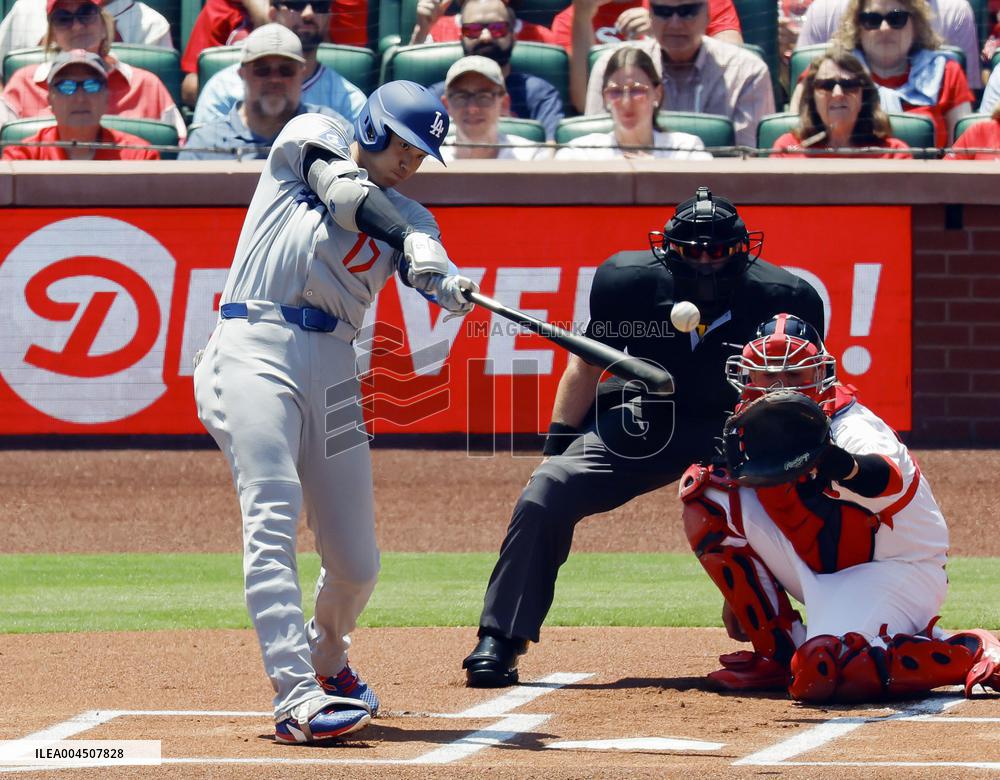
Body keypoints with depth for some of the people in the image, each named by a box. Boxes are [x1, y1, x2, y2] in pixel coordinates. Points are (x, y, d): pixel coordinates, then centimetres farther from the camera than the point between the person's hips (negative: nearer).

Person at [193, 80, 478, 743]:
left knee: (356, 562, 4)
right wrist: (405, 232, -21)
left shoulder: (408, 217, 19)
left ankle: (328, 662, 37)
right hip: (255, 347, -5)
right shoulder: (310, 139, 12)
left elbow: (425, 261, -4)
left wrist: (448, 284, -27)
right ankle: (297, 697, -30)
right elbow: (347, 193, -9)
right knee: (273, 516, -22)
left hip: (333, 368, 5)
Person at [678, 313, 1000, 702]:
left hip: (896, 570, -8)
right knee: (704, 488, -4)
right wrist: (737, 597, 14)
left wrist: (843, 466, -71)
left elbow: (887, 481, -49)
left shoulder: (851, 428, -23)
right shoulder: (757, 429, -1)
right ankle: (780, 656, 2)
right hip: (824, 574, 8)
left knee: (820, 674, -35)